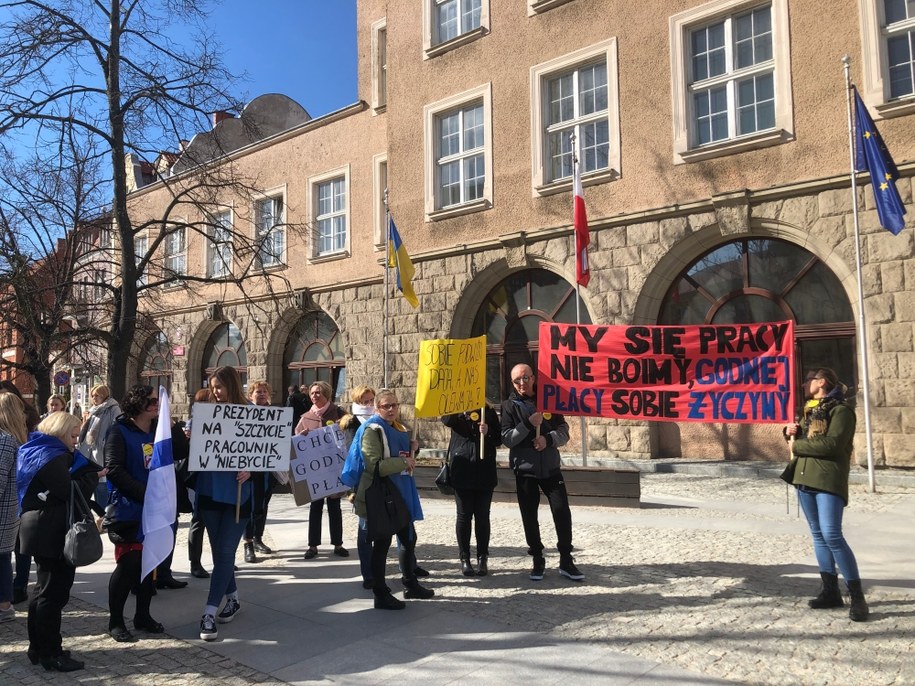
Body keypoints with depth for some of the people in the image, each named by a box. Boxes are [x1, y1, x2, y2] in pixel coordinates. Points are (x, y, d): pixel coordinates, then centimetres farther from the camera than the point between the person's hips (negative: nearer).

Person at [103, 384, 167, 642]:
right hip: (128, 511, -6)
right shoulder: (120, 432, -8)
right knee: (128, 565, -2)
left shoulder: (159, 431, 10)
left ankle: (143, 616, 25)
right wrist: (145, 493, -22)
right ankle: (115, 621, 13)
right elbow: (115, 471, -17)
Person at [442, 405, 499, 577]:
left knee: (482, 516, 4)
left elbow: (499, 439, 6)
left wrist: (488, 432, -11)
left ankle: (482, 558, 14)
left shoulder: (489, 411, 9)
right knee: (464, 515, 4)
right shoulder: (456, 410, 6)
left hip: (484, 472, 1)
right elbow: (446, 419, -17)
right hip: (462, 470, -1)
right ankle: (464, 558, 13)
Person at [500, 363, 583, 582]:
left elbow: (564, 431, 4)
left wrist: (548, 439, -15)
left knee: (562, 511, -4)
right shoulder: (510, 406, 0)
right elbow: (507, 439, -8)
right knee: (529, 517, 6)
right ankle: (538, 561, 21)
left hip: (550, 467, 1)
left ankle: (566, 561, 9)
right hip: (525, 469, -1)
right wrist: (529, 424, -20)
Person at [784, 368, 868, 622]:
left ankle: (858, 598, -8)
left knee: (832, 535, -15)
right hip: (805, 477, 8)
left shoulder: (841, 410, -7)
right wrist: (792, 432, 3)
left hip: (829, 479, -8)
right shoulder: (809, 410, 18)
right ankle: (831, 591, 17)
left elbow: (831, 443, -19)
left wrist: (797, 445, -10)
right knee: (817, 535, 10)